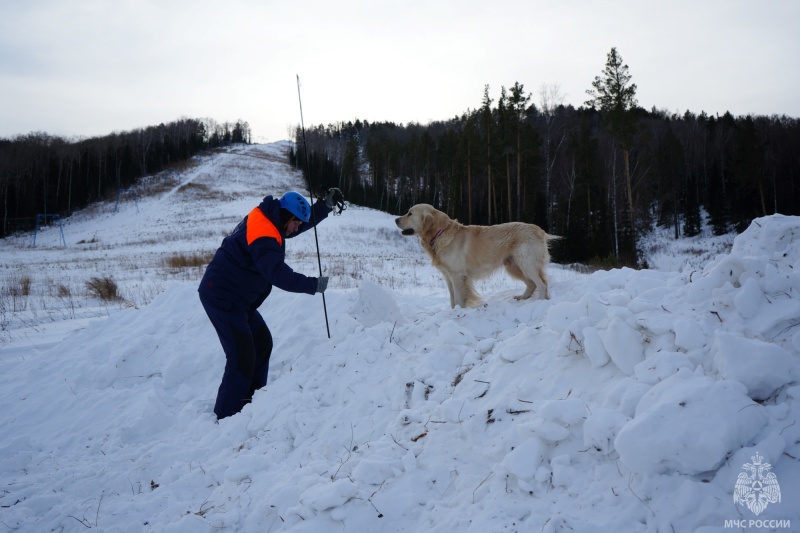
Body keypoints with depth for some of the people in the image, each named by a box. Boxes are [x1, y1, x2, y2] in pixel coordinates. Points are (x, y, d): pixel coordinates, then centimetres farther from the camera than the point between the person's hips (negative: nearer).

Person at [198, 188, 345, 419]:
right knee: (242, 357, -13)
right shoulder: (264, 233, -23)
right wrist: (313, 285, -29)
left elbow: (304, 221, 21)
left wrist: (326, 204, 8)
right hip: (222, 297, -11)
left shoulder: (267, 220, 9)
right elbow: (277, 273, -33)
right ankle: (227, 416, -5)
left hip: (237, 298, 11)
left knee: (262, 343, 15)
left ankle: (251, 401, 23)